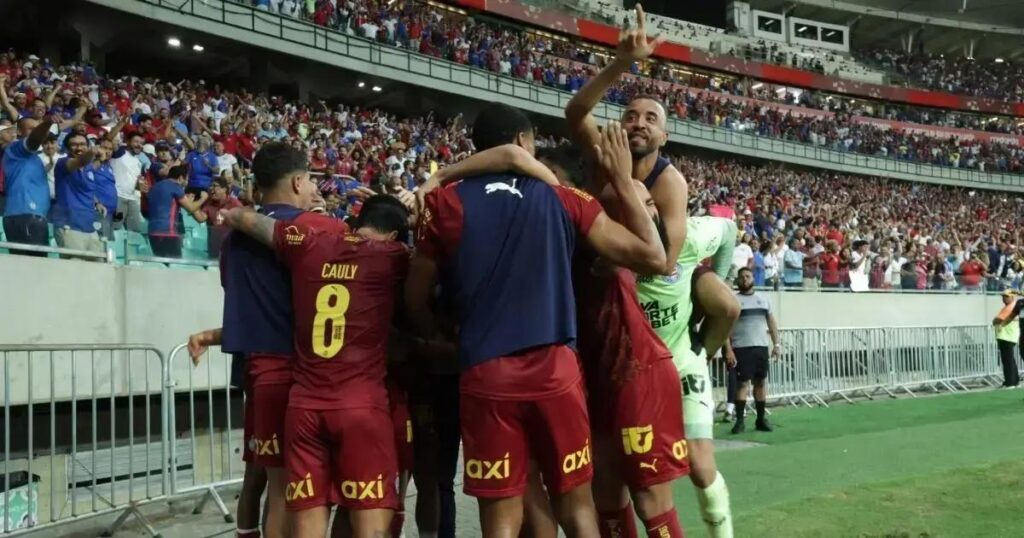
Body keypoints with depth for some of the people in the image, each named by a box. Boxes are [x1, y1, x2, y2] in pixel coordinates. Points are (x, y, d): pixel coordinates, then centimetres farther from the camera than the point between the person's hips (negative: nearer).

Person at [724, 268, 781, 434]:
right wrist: (728, 350, -12)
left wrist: (776, 343, 5)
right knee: (742, 383, -5)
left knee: (761, 382, 7)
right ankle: (739, 421, -2)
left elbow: (771, 322, 15)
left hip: (761, 347, 4)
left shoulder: (763, 299, 14)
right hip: (741, 348, -4)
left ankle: (761, 419, 15)